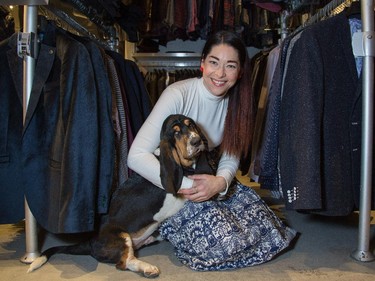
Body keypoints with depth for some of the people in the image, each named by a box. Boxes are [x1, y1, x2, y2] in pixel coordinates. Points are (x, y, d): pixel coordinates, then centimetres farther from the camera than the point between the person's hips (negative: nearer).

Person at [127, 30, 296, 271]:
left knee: (264, 224, -8)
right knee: (225, 242, -21)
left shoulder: (235, 101, -5)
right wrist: (188, 186, -34)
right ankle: (168, 229, 7)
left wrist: (221, 181, -26)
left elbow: (231, 156, -2)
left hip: (208, 180, 6)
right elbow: (137, 156, -28)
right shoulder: (177, 95, -23)